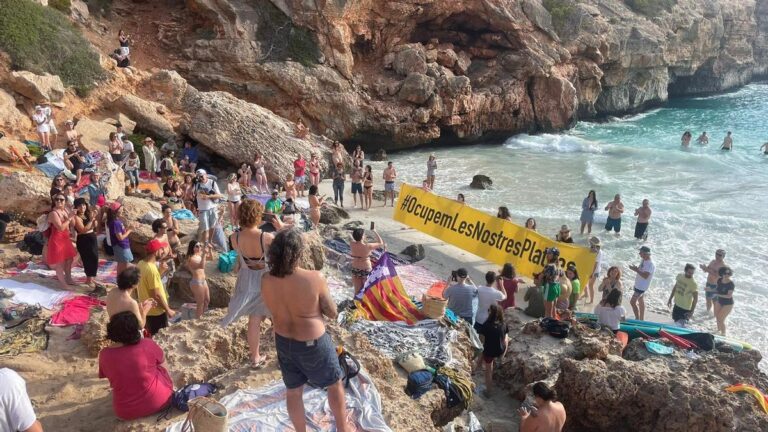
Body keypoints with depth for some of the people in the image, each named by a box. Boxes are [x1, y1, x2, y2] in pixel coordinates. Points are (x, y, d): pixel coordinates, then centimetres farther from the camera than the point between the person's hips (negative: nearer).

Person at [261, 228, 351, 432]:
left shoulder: (266, 281, -12)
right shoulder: (314, 278, -26)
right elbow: (332, 313, -14)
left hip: (283, 341, 4)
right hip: (312, 343, -4)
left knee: (293, 391, 22)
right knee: (335, 384, 22)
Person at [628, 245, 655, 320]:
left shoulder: (650, 264, -25)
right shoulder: (643, 261, 4)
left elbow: (645, 276, -31)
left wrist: (636, 270, -29)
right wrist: (636, 268, -5)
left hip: (642, 286, -10)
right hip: (638, 285, 10)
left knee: (633, 302, -9)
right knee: (641, 301, 19)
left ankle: (637, 319, 2)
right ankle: (641, 319, 31)